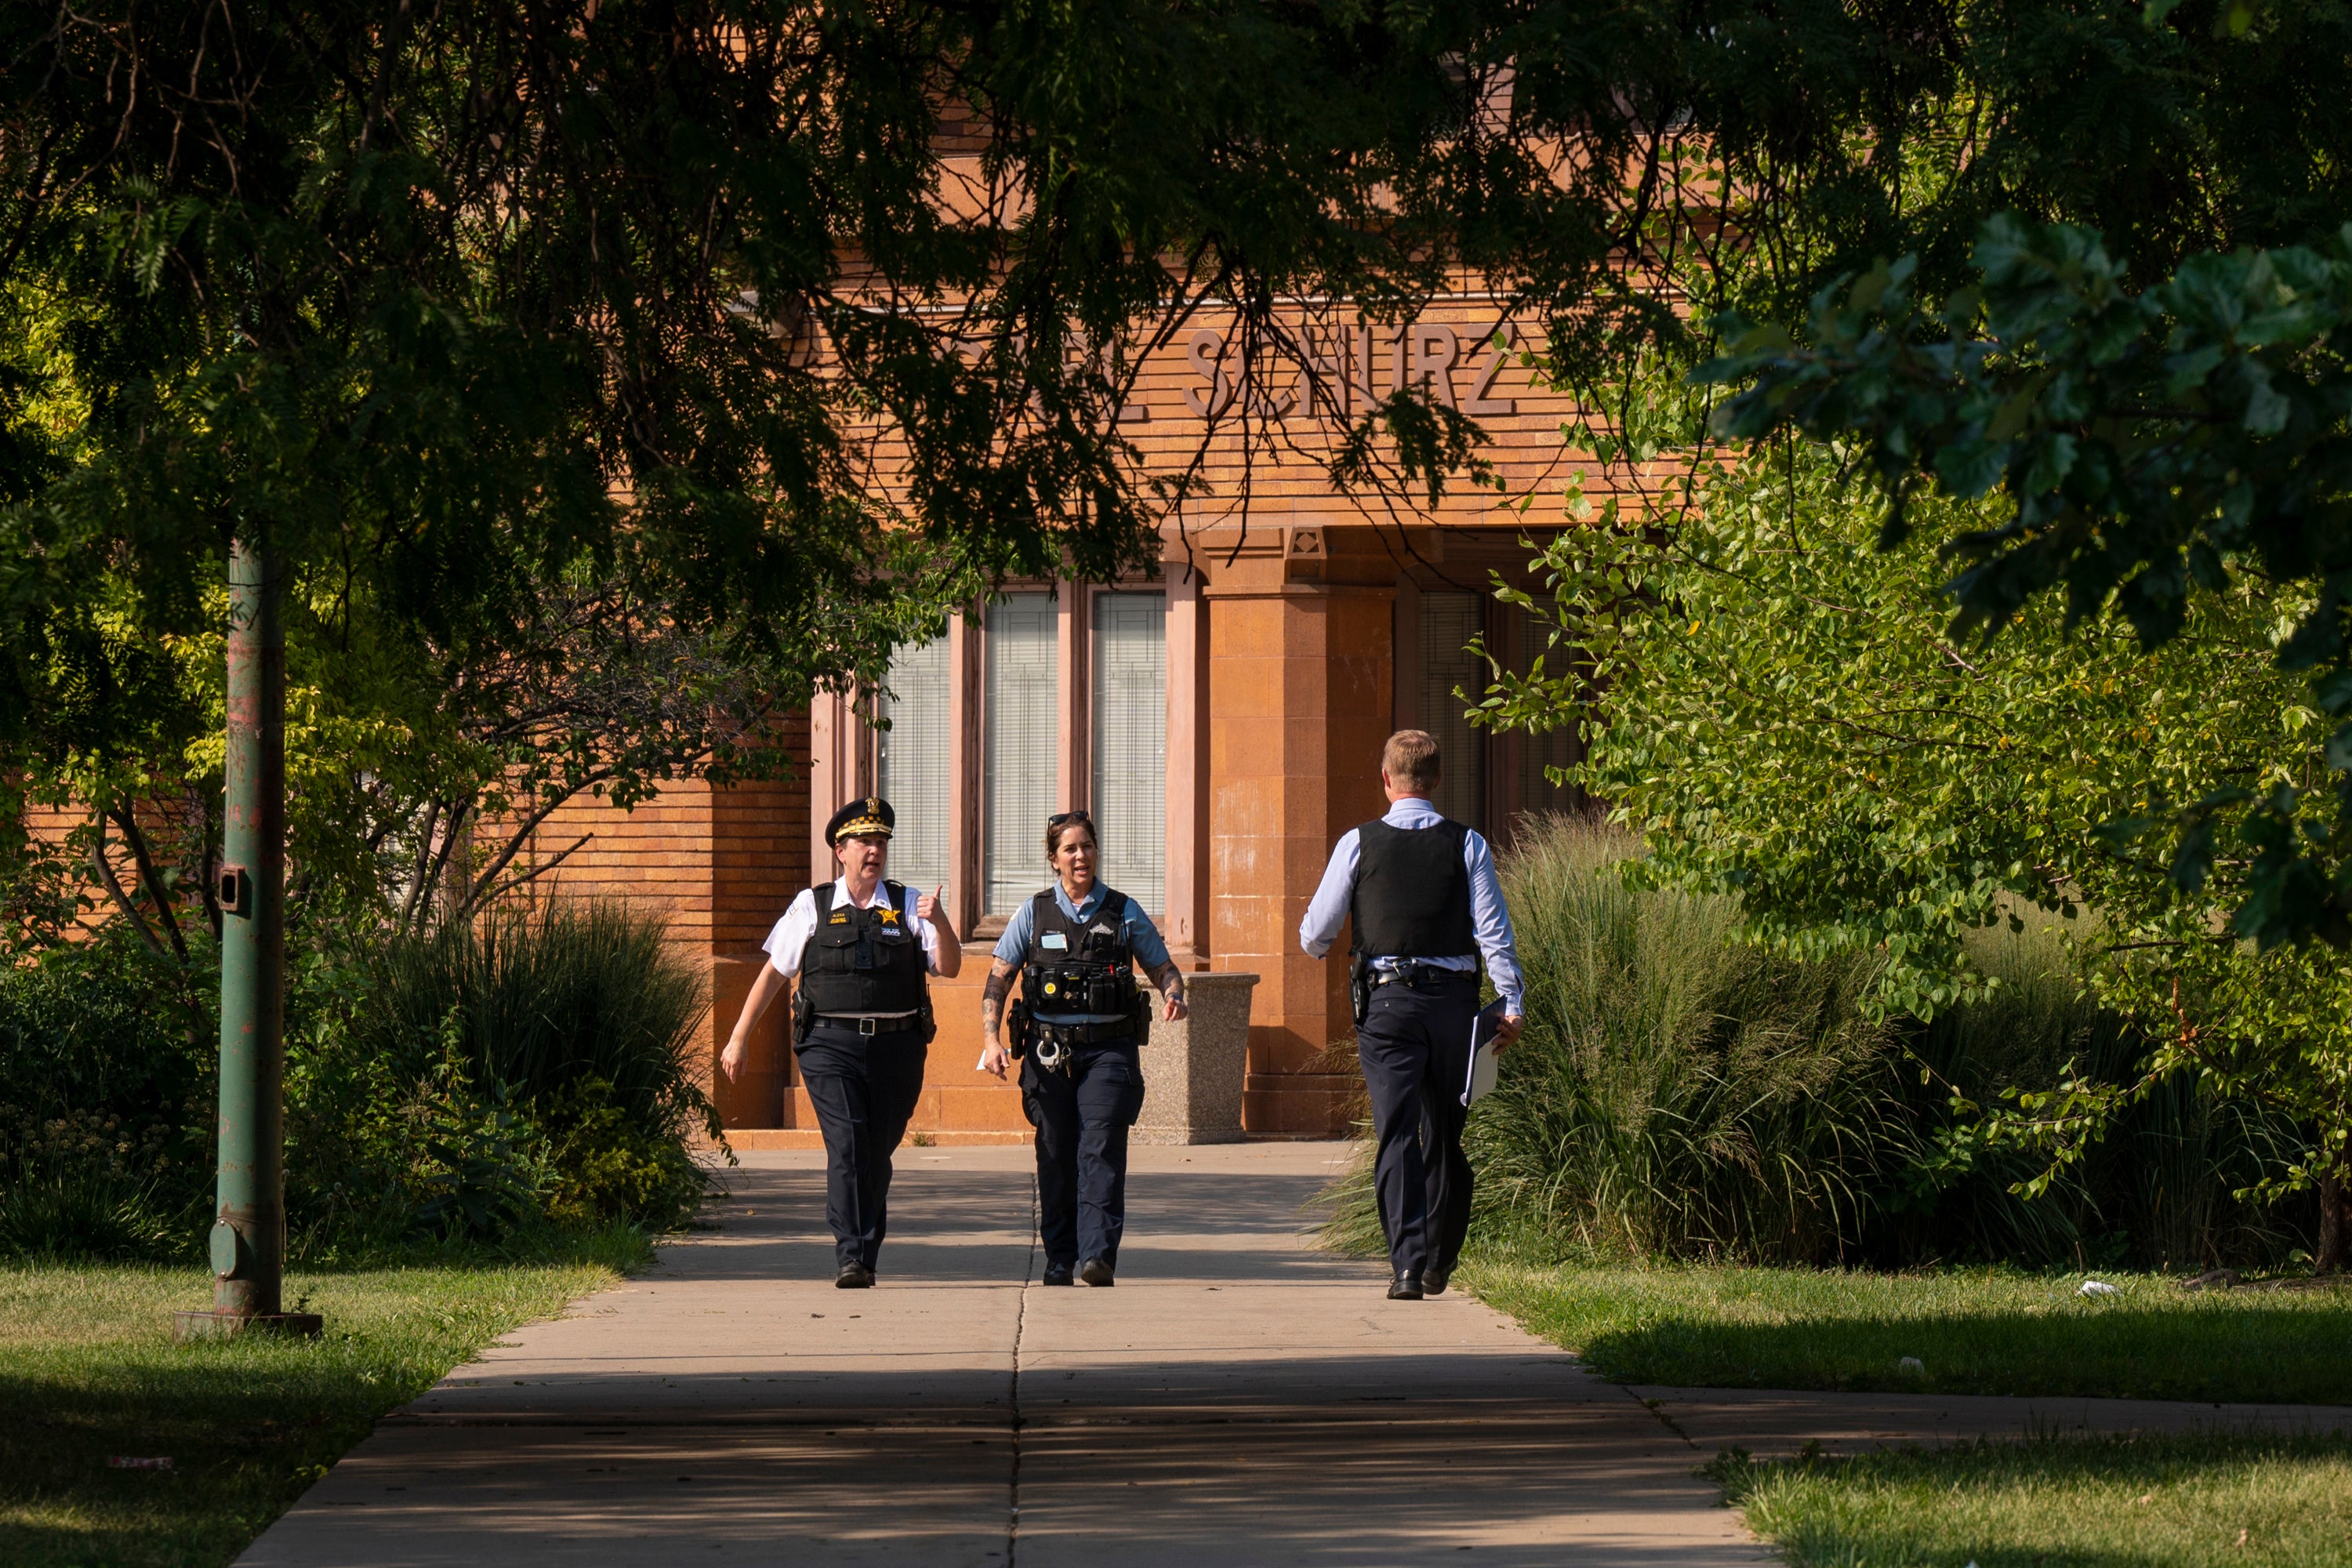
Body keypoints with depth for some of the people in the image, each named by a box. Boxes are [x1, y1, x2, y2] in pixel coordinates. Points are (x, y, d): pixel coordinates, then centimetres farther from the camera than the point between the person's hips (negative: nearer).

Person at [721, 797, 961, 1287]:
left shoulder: (908, 906, 13)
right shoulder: (812, 906, 10)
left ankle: (866, 1255, 22)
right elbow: (774, 972, 14)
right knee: (847, 1145, -16)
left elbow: (949, 967, 4)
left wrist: (940, 922, -15)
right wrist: (739, 1038, 13)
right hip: (830, 1044, -2)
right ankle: (851, 1258, -21)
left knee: (877, 1155, 7)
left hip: (896, 1047, 2)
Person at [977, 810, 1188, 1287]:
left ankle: (1098, 1256, -22)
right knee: (1055, 1156, 4)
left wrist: (1174, 996, -8)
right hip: (1050, 1050, 1)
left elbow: (1163, 969, 14)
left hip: (1108, 1050, -1)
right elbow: (997, 981, 8)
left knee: (1101, 1150, -14)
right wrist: (991, 1039, -5)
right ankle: (1059, 1259, 14)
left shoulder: (1124, 912, 7)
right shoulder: (1034, 915, 8)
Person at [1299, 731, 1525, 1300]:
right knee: (1445, 1136, 14)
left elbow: (1316, 933, 4)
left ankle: (1407, 1263, -16)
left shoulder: (1359, 843, -1)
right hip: (1453, 997, 2)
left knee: (1397, 1136, -4)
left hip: (1387, 1002, -2)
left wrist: (1317, 946, 27)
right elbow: (1494, 932, -3)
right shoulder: (1467, 845, 1)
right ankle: (1439, 1262, 20)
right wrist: (1513, 1003, 0)